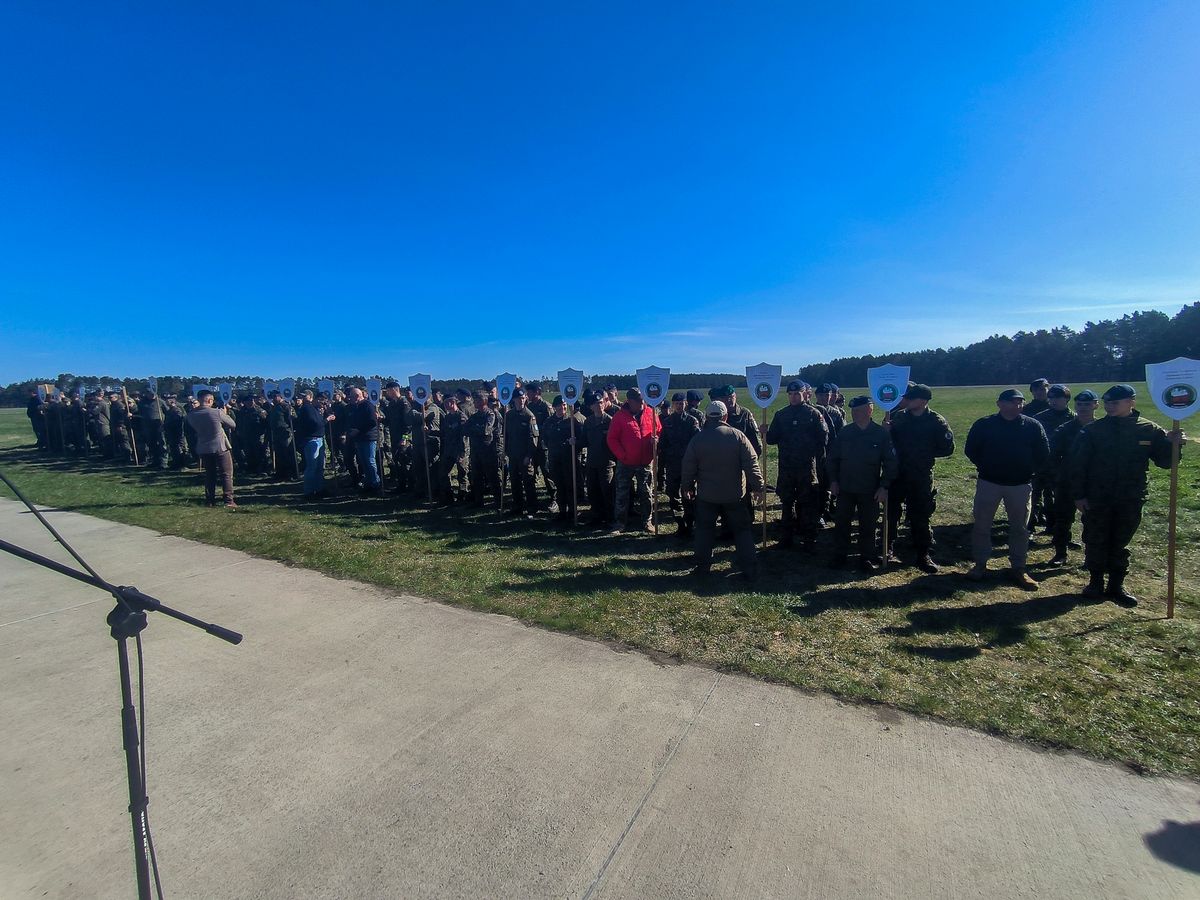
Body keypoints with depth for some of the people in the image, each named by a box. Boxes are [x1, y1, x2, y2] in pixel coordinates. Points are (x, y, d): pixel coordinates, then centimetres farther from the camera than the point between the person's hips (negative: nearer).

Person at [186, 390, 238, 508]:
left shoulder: (191, 415, -2)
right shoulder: (217, 412, -16)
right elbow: (233, 424, -4)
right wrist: (222, 417, 11)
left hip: (203, 449, 5)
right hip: (220, 447, -5)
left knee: (209, 474, 16)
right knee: (227, 474, 1)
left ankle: (210, 500, 17)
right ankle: (228, 501, -3)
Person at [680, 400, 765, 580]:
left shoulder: (697, 439, -5)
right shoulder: (737, 436, -9)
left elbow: (688, 467, 1)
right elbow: (751, 464, -10)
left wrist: (687, 487, 14)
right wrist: (758, 486, -2)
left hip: (706, 495, 1)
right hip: (734, 495, 0)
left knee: (704, 530, 15)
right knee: (743, 530, 10)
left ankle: (703, 565, 19)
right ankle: (750, 569, 10)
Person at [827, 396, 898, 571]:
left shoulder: (882, 433, -6)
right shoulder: (845, 432, 0)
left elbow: (890, 462, -5)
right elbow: (833, 458, 6)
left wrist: (884, 486, -10)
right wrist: (833, 480, -1)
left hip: (870, 490, -2)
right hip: (845, 488, 2)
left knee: (868, 525, 8)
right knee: (841, 523, 8)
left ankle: (866, 558, 22)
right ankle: (839, 556, 20)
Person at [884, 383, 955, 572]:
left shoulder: (936, 422, -6)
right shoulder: (898, 417, 1)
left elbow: (947, 448, -4)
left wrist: (925, 453, -8)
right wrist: (886, 431, -15)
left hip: (921, 478, -2)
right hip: (896, 474, 2)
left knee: (920, 517, 5)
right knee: (891, 513, 11)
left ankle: (922, 555, 18)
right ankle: (887, 550, 25)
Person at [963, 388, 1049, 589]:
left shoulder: (1033, 426, 0)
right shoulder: (984, 424, -5)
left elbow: (1043, 454, 7)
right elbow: (970, 450, 3)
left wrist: (1028, 470, 2)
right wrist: (985, 467, 1)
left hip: (1021, 485, 1)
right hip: (988, 482, -1)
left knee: (1020, 527, 9)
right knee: (981, 525, 4)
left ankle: (1018, 568, 21)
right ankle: (980, 565, 16)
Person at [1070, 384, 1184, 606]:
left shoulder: (1149, 430, 0)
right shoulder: (1092, 431, -6)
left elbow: (1165, 461, 4)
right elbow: (1077, 465, -5)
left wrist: (1172, 445, -17)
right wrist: (1078, 495, -9)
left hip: (1131, 499, 1)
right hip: (1096, 499, -1)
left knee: (1120, 544, 12)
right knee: (1095, 542, 8)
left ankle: (1116, 586, 24)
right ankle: (1096, 582, 22)